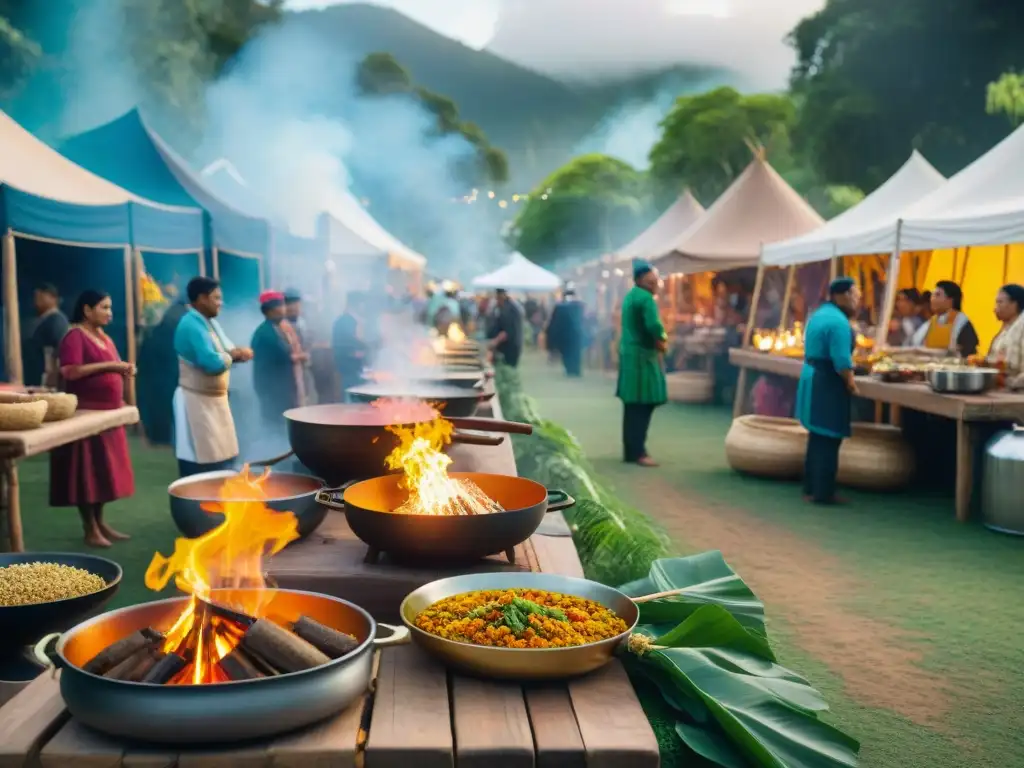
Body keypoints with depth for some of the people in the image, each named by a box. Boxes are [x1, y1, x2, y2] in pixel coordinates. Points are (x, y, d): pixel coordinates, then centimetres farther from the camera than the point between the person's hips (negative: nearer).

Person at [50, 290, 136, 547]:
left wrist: (124, 370, 3)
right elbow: (70, 371, -23)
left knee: (104, 468, 11)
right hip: (86, 412, -8)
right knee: (87, 469, -3)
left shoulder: (103, 336, 15)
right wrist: (109, 365, -24)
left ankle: (100, 522, 20)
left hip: (108, 411, 9)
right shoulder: (74, 336, -11)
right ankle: (90, 529, 3)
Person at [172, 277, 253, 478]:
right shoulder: (191, 326, -20)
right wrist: (234, 354, -11)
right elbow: (212, 363, -29)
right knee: (201, 465, -5)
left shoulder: (210, 322, 11)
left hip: (215, 399, 10)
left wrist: (238, 353, -7)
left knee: (223, 458, 14)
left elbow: (224, 352, 15)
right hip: (198, 401, -10)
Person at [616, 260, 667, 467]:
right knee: (642, 405, -9)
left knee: (633, 406, 11)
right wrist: (662, 340, -5)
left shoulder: (630, 296, 17)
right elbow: (654, 326, -26)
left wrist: (657, 339, 7)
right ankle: (638, 452, -9)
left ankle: (630, 451, 15)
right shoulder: (645, 298, -14)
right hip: (642, 356, -10)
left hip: (630, 353, 10)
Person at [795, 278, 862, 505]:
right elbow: (841, 362, -24)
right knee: (828, 441, -3)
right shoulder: (838, 321, -19)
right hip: (827, 384, -10)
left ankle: (810, 488, 23)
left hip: (812, 379, 10)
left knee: (817, 437, 17)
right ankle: (823, 493, 2)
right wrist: (851, 384, -9)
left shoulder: (820, 314, 13)